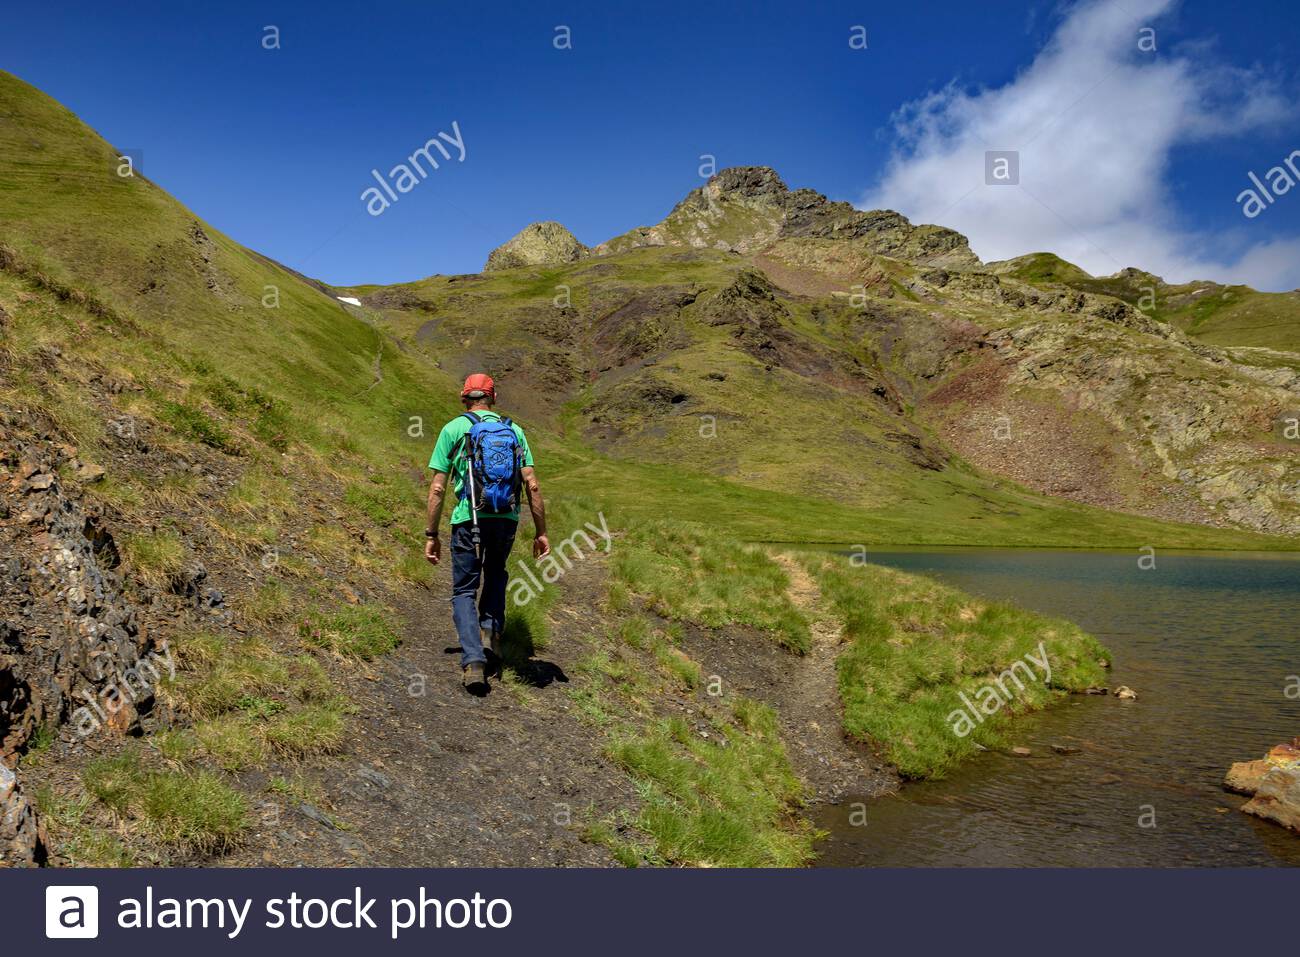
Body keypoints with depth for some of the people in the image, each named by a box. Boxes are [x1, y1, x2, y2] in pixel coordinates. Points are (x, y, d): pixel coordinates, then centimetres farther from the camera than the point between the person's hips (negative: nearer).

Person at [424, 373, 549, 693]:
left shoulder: (453, 429, 5)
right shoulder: (513, 430, 11)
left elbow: (437, 489, 0)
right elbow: (532, 485, 4)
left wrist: (431, 535, 7)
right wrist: (541, 532, 9)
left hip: (469, 518, -2)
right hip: (507, 517, 3)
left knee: (464, 591, 8)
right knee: (496, 573, 31)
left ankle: (474, 662, -6)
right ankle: (491, 631, 15)